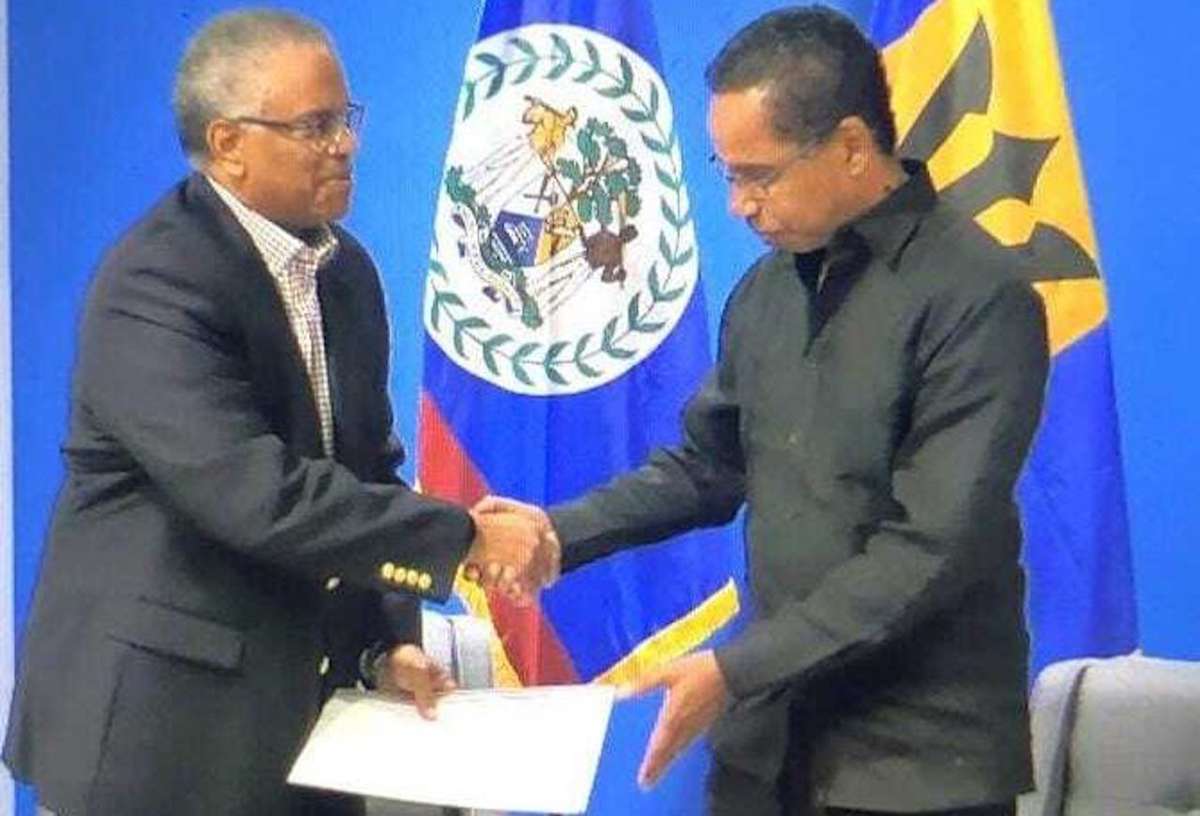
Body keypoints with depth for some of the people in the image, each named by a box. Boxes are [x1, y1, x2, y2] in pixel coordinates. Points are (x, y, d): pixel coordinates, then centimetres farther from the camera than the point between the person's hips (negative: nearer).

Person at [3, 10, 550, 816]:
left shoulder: (346, 270, 7)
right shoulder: (155, 282, -18)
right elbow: (256, 495, -27)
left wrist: (392, 635, 0)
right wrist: (463, 537, -21)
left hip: (304, 707, 7)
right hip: (165, 721, -7)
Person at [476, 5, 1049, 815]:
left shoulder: (980, 298, -16)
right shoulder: (767, 286, 7)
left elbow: (933, 548, -21)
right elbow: (710, 464, 17)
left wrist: (738, 669, -21)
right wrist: (563, 530, 3)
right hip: (769, 732, 6)